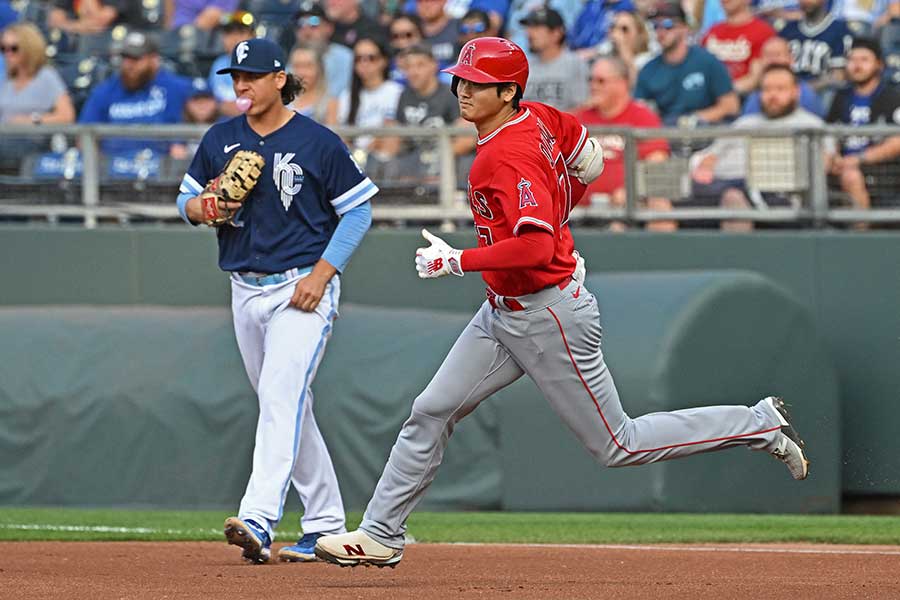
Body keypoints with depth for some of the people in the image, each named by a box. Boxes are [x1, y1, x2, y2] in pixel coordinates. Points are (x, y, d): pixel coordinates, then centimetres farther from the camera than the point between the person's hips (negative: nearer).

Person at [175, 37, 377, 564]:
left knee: (282, 396, -21)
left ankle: (259, 520, -33)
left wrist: (322, 273, -13)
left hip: (304, 287, -6)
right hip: (246, 291, 6)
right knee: (286, 407, 12)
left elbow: (358, 210, -3)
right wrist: (203, 207, -10)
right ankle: (326, 526, 21)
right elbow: (187, 199, 15)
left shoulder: (318, 142, -7)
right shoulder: (220, 141, 7)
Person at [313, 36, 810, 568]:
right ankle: (381, 535, 12)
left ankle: (760, 426, 8)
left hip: (549, 317, -10)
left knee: (618, 446, 1)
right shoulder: (538, 118, 2)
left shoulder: (509, 156, -24)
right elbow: (589, 164, 17)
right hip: (504, 312, 10)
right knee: (431, 413, 6)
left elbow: (535, 248, -33)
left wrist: (456, 262, -28)